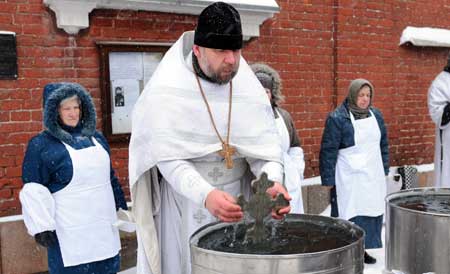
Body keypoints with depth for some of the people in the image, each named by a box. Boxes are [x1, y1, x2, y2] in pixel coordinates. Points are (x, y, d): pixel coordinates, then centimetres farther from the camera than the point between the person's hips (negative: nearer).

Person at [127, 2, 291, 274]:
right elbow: (169, 158, -20)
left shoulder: (249, 86, -2)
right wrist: (206, 195, -37)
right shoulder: (167, 88, -14)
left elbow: (265, 144, -7)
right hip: (185, 201, -3)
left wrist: (272, 182, -28)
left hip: (237, 201, 3)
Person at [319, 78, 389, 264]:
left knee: (373, 213, 8)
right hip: (349, 179, -6)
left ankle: (365, 249, 21)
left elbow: (383, 144, 18)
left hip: (373, 176, 6)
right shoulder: (337, 118, -11)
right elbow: (328, 150, -10)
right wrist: (328, 179, -11)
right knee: (351, 216, -5)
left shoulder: (376, 115, 9)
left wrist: (385, 169, 16)